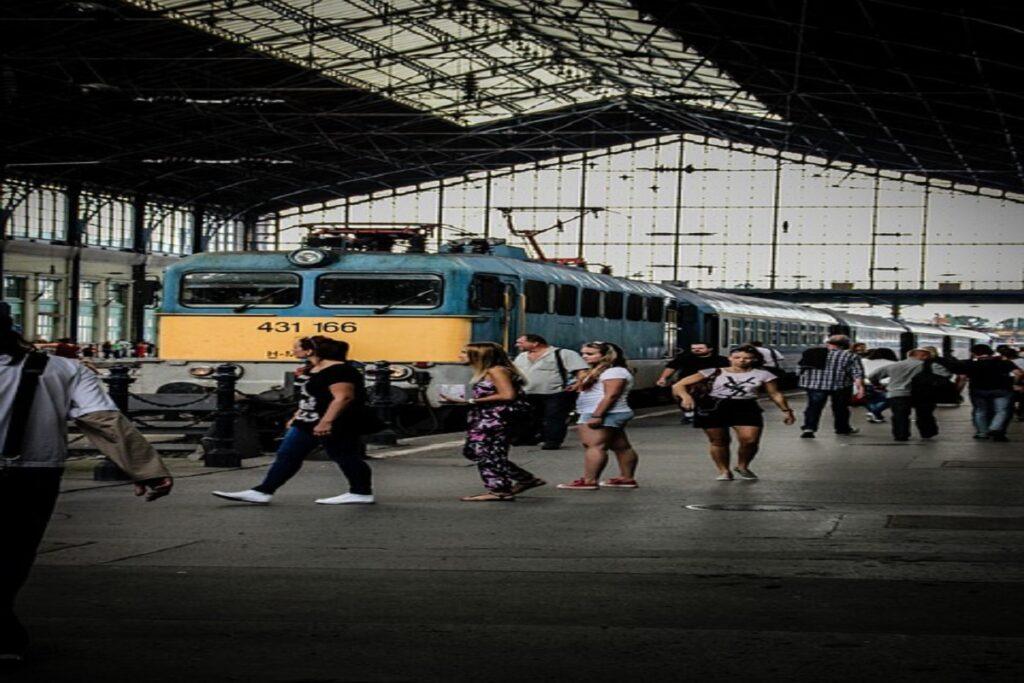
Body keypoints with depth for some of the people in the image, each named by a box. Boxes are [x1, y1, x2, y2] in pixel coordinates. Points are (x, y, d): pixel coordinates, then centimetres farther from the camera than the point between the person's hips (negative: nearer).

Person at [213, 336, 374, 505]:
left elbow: (343, 397, -26)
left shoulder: (338, 370, -19)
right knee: (286, 457, 9)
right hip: (308, 423, 11)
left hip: (334, 426, -11)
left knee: (345, 458, 1)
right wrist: (296, 418, 25)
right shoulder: (315, 370, 14)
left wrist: (326, 422, -31)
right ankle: (262, 492, 10)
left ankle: (362, 494, 13)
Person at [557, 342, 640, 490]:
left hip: (607, 415, -11)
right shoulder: (598, 371, 21)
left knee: (594, 445, -16)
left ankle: (588, 481, -21)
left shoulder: (614, 372, -13)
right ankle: (627, 478, 16)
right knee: (622, 447, 12)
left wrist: (597, 416, -25)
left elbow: (611, 395, -21)